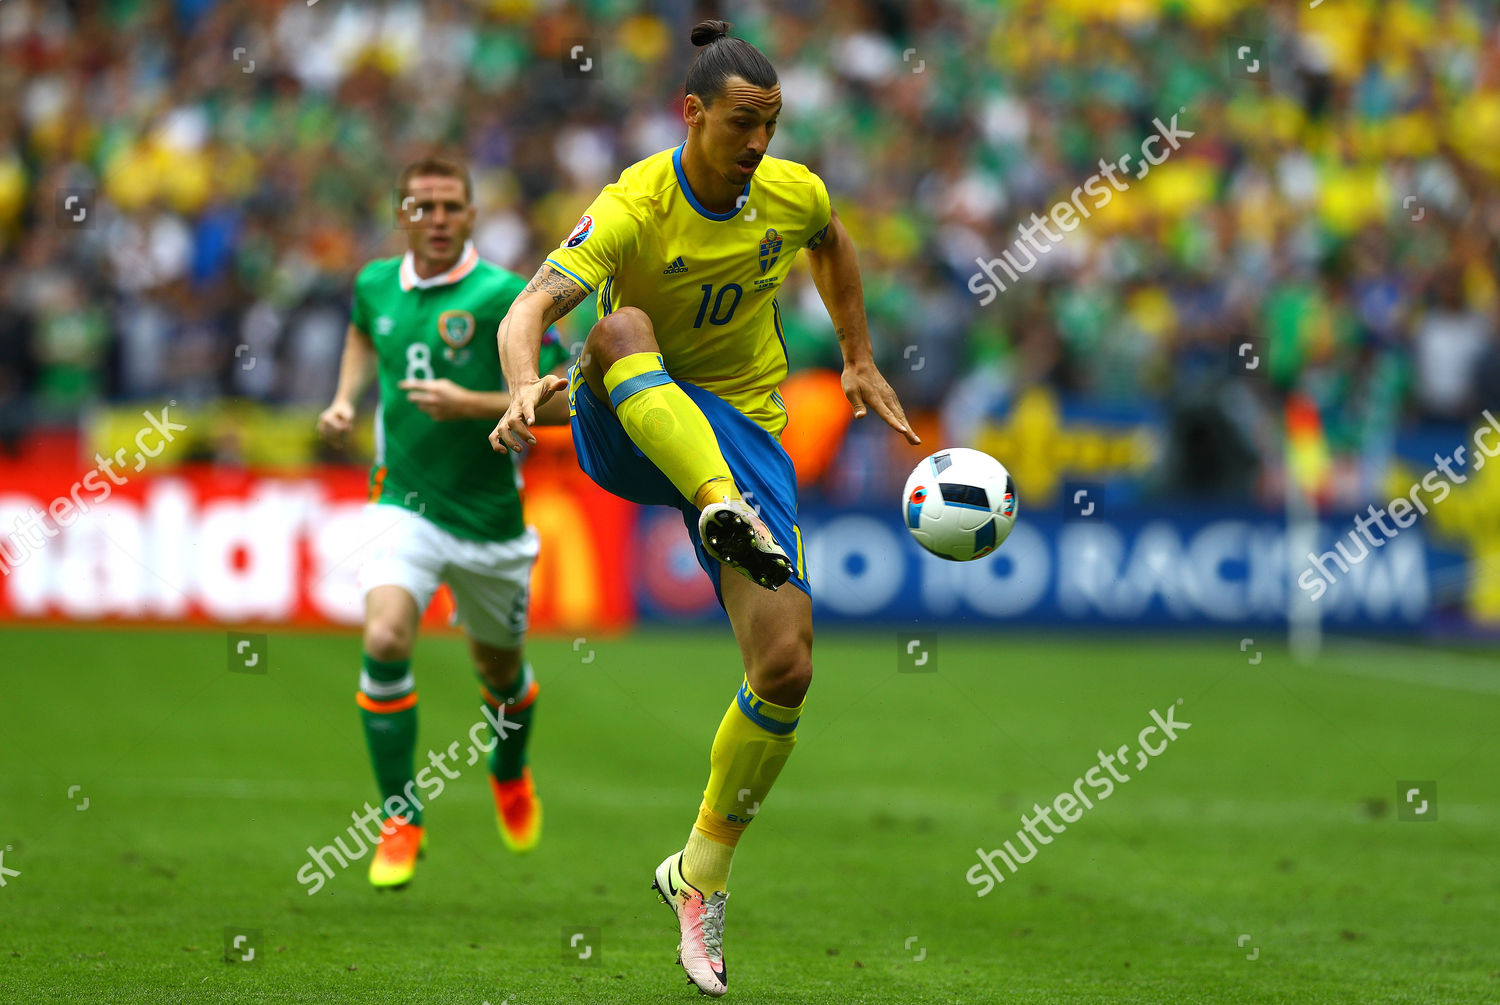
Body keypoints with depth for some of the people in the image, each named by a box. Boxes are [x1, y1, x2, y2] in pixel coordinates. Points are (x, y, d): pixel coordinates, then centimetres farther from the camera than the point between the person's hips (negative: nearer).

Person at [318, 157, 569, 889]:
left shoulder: (502, 296, -13)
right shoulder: (375, 284, 1)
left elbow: (563, 399, -13)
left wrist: (473, 404, -24)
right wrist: (345, 400, 11)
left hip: (488, 517, -1)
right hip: (403, 505, 1)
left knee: (498, 668, 16)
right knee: (385, 641, -22)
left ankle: (510, 773, 51)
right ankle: (400, 816, -8)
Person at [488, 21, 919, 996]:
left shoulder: (792, 194, -4)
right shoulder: (633, 209, -19)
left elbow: (834, 246, 22)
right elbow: (532, 309, -32)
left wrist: (860, 359, 22)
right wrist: (527, 385, -52)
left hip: (742, 429, 3)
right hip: (626, 431, -3)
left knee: (785, 668, -10)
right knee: (622, 327, -38)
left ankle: (701, 875, 11)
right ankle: (729, 517, -58)